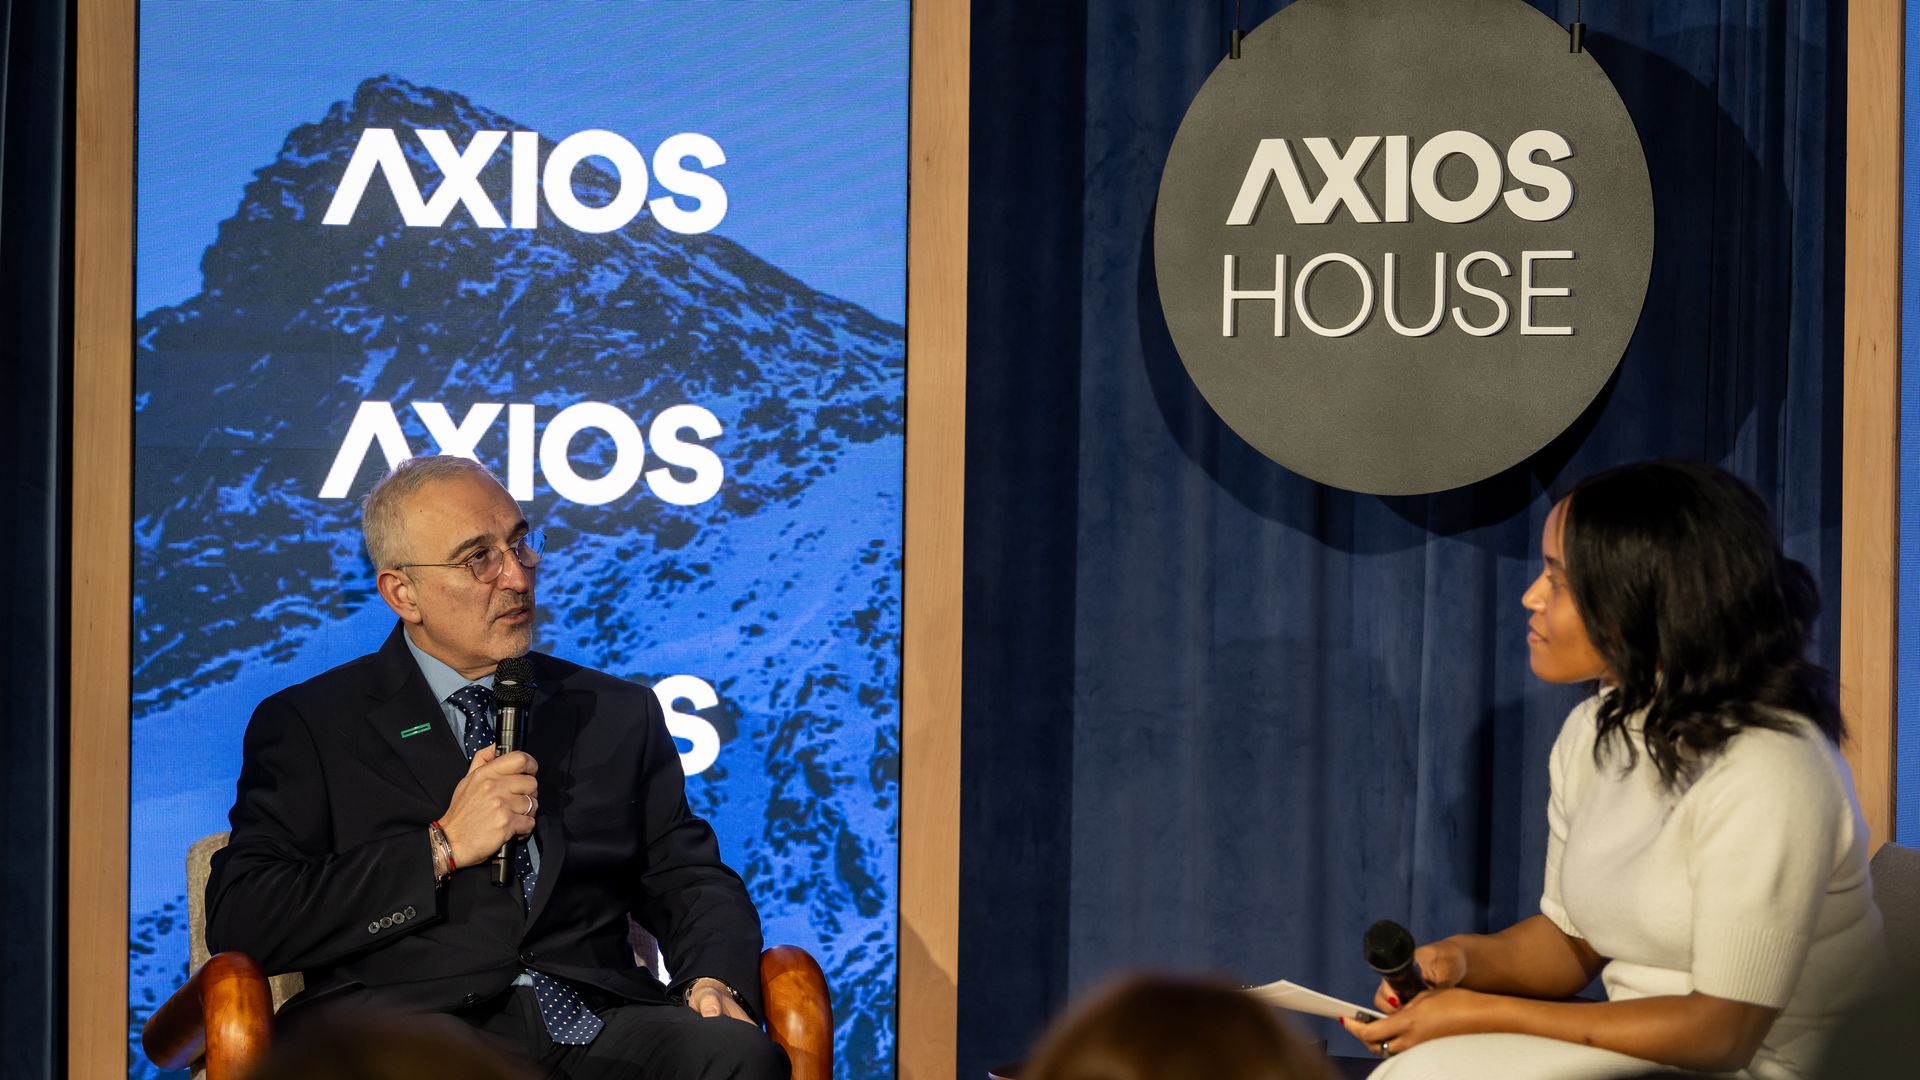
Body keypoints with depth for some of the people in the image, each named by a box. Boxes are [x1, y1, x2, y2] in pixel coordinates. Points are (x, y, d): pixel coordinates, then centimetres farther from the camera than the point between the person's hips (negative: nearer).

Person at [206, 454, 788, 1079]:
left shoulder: (618, 715, 23)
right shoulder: (307, 725, 11)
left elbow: (691, 879, 21)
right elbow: (239, 922, 0)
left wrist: (715, 982, -3)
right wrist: (443, 848, -5)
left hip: (594, 1025, 4)